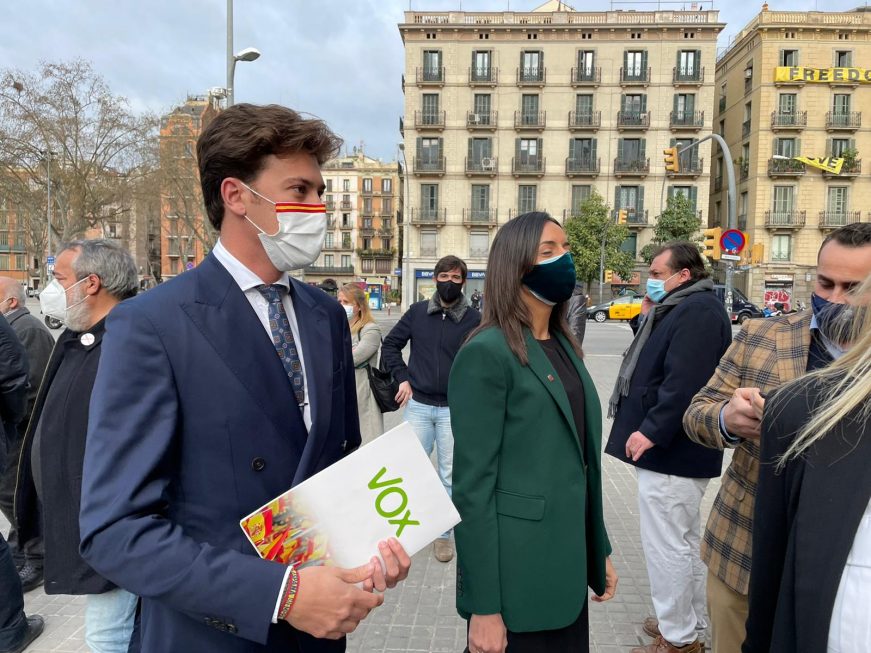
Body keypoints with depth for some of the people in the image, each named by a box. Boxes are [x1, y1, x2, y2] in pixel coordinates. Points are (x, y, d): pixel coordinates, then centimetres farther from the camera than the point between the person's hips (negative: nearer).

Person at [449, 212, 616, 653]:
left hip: (569, 566, 7)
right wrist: (484, 606, -17)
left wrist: (600, 551, 14)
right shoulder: (487, 353, -16)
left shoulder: (564, 346, 8)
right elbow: (472, 485, -17)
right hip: (517, 575, -7)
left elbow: (581, 460, 12)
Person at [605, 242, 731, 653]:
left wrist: (651, 430, -23)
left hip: (671, 450, -11)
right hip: (673, 448, 11)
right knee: (683, 541, 20)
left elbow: (684, 382, -26)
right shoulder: (684, 308, 14)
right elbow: (658, 360, 18)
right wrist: (648, 317, 7)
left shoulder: (699, 310, -18)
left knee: (666, 545, -1)